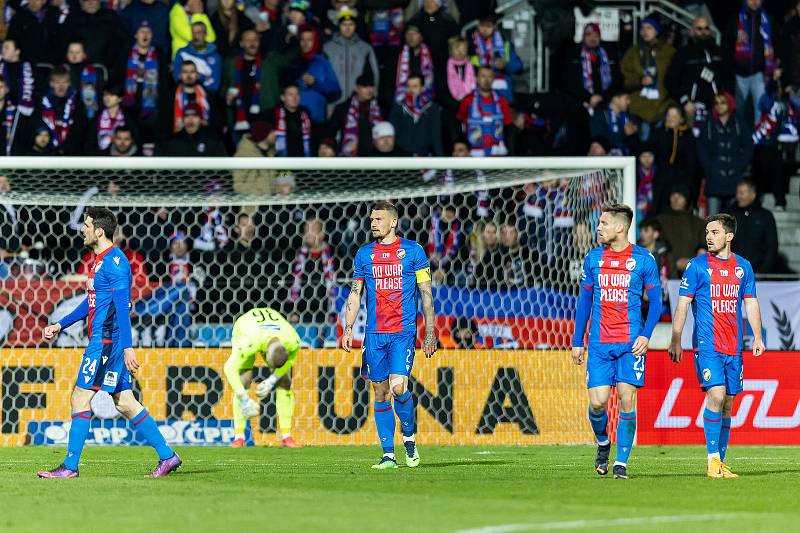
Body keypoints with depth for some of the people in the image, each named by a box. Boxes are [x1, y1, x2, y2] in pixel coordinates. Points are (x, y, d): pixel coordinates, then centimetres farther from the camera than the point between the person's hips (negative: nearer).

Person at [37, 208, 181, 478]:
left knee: (80, 398, -6)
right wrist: (60, 325, 31)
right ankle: (167, 456, 8)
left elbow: (122, 306, -22)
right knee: (124, 402, 9)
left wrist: (127, 347, -27)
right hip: (101, 340, 10)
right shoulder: (101, 260, 17)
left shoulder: (114, 262, -14)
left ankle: (70, 466, -3)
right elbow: (92, 301, 29)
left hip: (105, 341, -10)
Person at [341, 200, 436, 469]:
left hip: (403, 331, -3)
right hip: (374, 333, 3)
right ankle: (388, 454, 7)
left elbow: (426, 293, 3)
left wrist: (430, 333, -1)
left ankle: (409, 436, 7)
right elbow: (355, 293, 13)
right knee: (380, 392, 2)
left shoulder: (413, 251, 1)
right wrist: (348, 329, 1)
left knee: (398, 386, -18)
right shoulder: (364, 254, 10)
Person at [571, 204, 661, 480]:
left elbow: (655, 302, 3)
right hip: (599, 343, 2)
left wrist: (646, 335, -11)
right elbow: (584, 301, 14)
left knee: (627, 399, -7)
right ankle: (602, 443, 23)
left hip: (631, 343, -2)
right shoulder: (593, 258, 8)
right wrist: (577, 341, 11)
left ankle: (621, 462, 1)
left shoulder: (643, 259, -1)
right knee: (597, 401, -7)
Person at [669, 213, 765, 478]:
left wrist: (757, 336, 5)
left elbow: (751, 303, 16)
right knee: (716, 395, -18)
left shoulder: (743, 267, 10)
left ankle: (721, 462, 11)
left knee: (728, 404, 5)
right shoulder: (697, 266, 0)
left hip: (734, 347, 4)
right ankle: (713, 461, -14)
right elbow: (683, 304, 0)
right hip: (706, 344, -4)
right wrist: (675, 340, -5)